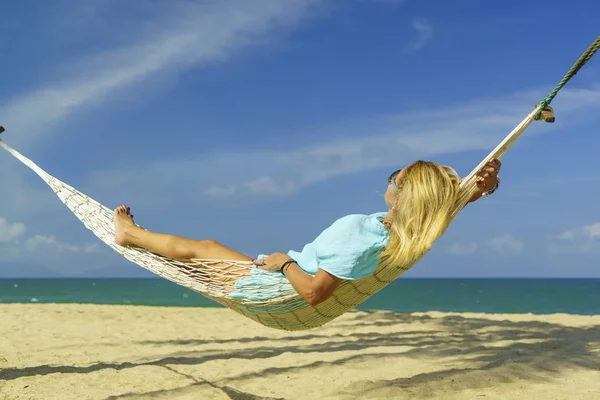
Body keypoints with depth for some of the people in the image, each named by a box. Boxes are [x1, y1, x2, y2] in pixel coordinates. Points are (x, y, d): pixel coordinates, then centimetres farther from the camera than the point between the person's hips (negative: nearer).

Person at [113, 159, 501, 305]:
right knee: (210, 244, 26)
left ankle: (130, 233, 45)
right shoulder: (403, 229, -17)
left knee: (196, 248, 17)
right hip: (286, 269, 8)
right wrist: (487, 178, -30)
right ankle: (131, 233, 49)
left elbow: (314, 291, -38)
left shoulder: (357, 231, -39)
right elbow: (446, 198, -10)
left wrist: (284, 262, -21)